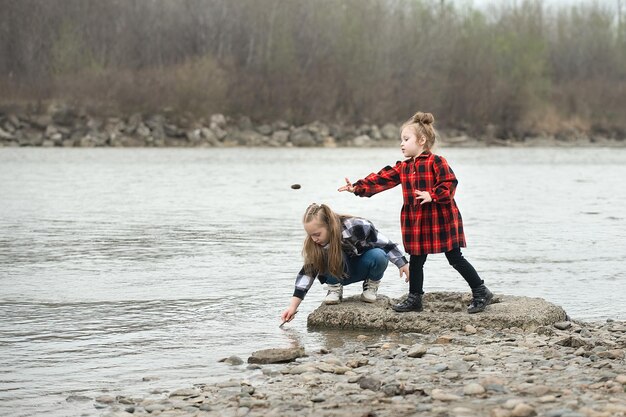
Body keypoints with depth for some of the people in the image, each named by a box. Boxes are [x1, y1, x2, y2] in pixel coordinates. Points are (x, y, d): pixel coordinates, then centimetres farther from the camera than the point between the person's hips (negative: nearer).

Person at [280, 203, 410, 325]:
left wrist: (403, 264, -20)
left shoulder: (355, 227, -33)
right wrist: (292, 306, -26)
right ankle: (335, 289, -11)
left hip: (367, 268, -1)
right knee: (332, 254, -32)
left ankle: (371, 286, -8)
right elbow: (307, 272, -20)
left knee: (377, 256, -36)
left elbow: (385, 243, -22)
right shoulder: (314, 245, -21)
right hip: (343, 273, 1)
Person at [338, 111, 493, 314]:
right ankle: (414, 298, 22)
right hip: (416, 222, 7)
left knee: (455, 259, -3)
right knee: (416, 261, 11)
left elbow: (449, 184, -18)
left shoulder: (436, 162, -11)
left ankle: (481, 292, 7)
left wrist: (432, 195, -26)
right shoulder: (403, 168, 11)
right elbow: (380, 179, 7)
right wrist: (358, 188, 0)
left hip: (441, 220, -7)